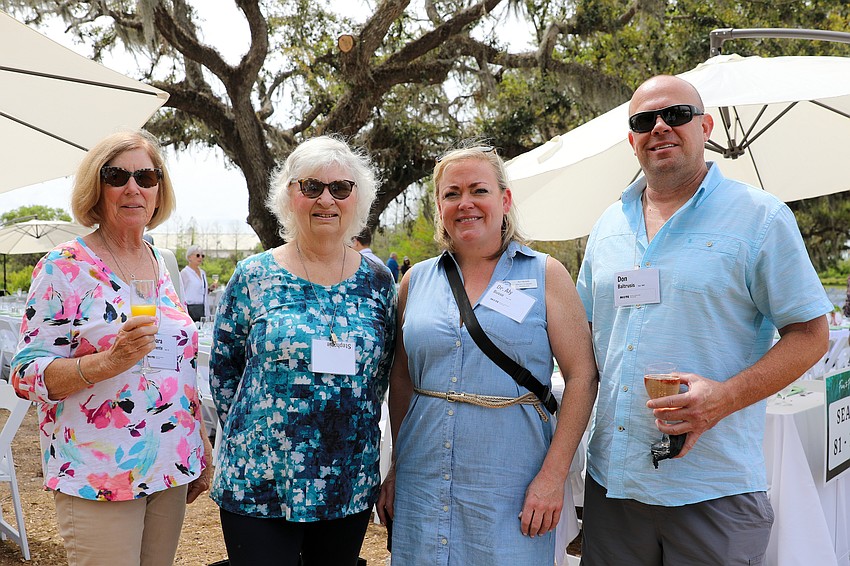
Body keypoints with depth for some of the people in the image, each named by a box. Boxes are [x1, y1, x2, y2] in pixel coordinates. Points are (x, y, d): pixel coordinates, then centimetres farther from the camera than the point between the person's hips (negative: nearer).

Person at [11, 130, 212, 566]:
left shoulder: (160, 264, 9)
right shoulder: (65, 267, -9)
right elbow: (26, 375, -10)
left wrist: (202, 450, 15)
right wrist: (109, 360, -26)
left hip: (170, 469, 6)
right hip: (98, 478, -6)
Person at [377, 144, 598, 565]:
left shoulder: (545, 275, -1)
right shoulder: (416, 281, 8)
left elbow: (582, 377, -5)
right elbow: (401, 380, 13)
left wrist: (553, 475, -11)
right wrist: (395, 468, 10)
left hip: (510, 488, -2)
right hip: (423, 481, 3)